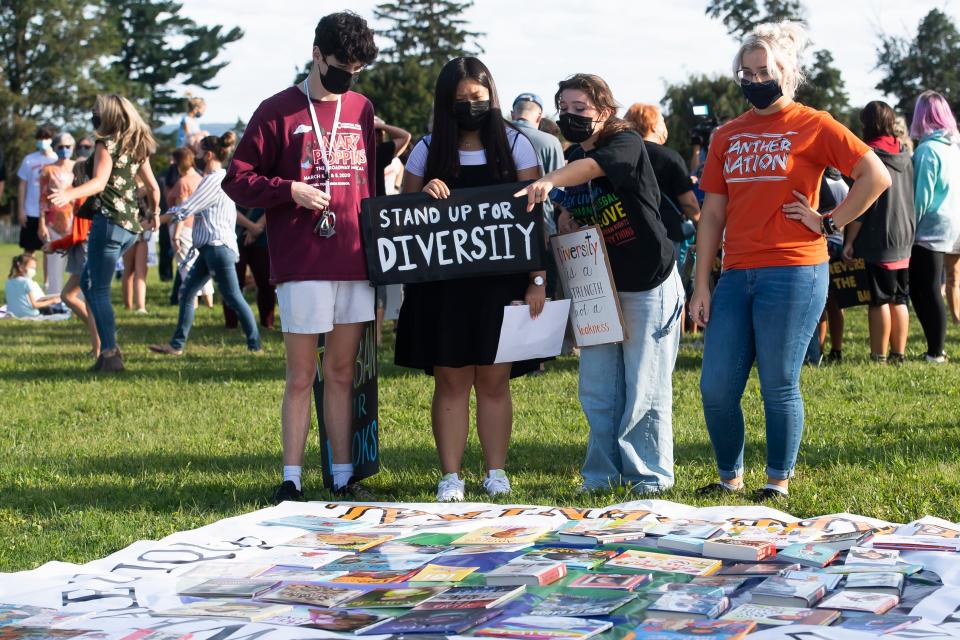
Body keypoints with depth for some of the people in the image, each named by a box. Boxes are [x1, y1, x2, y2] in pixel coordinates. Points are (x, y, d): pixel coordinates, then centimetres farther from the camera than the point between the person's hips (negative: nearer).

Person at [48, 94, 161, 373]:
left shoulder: (106, 143, -8)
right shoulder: (138, 146, 14)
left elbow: (99, 182, -24)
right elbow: (153, 187, 20)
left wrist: (70, 194, -39)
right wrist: (153, 214, 38)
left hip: (109, 221, -8)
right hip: (131, 226, 8)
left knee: (98, 290, -4)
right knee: (88, 282, 18)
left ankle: (110, 353, -10)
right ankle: (109, 346, 11)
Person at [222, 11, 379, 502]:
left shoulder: (361, 110, 12)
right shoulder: (279, 111, -1)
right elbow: (238, 180, -1)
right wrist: (289, 190, -15)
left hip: (355, 262, 4)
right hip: (302, 265, -4)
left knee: (342, 374, 9)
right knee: (301, 376, 0)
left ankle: (343, 476, 13)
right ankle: (291, 478, 5)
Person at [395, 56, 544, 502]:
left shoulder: (514, 145, 3)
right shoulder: (428, 151, 7)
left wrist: (537, 279, -7)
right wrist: (423, 195, -12)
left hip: (500, 282, -1)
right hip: (442, 285, 1)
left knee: (494, 380, 3)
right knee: (450, 380, 2)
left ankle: (495, 471, 11)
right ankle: (450, 476, 6)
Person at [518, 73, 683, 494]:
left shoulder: (626, 143, -13)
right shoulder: (572, 157, 8)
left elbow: (590, 167, -35)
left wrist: (549, 182, -54)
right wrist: (565, 219, -3)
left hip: (648, 285, -7)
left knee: (644, 387, -2)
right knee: (597, 389, 5)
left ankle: (650, 474, 9)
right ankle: (603, 474, 15)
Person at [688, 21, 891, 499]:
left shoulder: (813, 127, -1)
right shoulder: (726, 136, 13)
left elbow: (876, 177, -6)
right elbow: (712, 214, 13)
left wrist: (829, 223, -7)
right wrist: (701, 285, 8)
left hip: (792, 274, -5)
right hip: (736, 276, 5)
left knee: (779, 387, -1)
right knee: (716, 388, 3)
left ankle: (779, 481, 15)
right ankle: (730, 477, 20)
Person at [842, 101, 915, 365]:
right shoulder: (905, 156, 8)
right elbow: (910, 199, 15)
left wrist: (849, 241, -10)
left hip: (876, 240, -6)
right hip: (903, 241, 6)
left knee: (879, 301, -3)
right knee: (899, 300, 11)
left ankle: (879, 356, 0)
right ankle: (899, 354, 15)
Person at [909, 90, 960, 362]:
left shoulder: (927, 150, -14)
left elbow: (921, 196, -15)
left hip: (930, 229, -8)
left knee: (924, 292, -2)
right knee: (930, 290, 13)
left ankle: (936, 352, -2)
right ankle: (936, 348, 14)